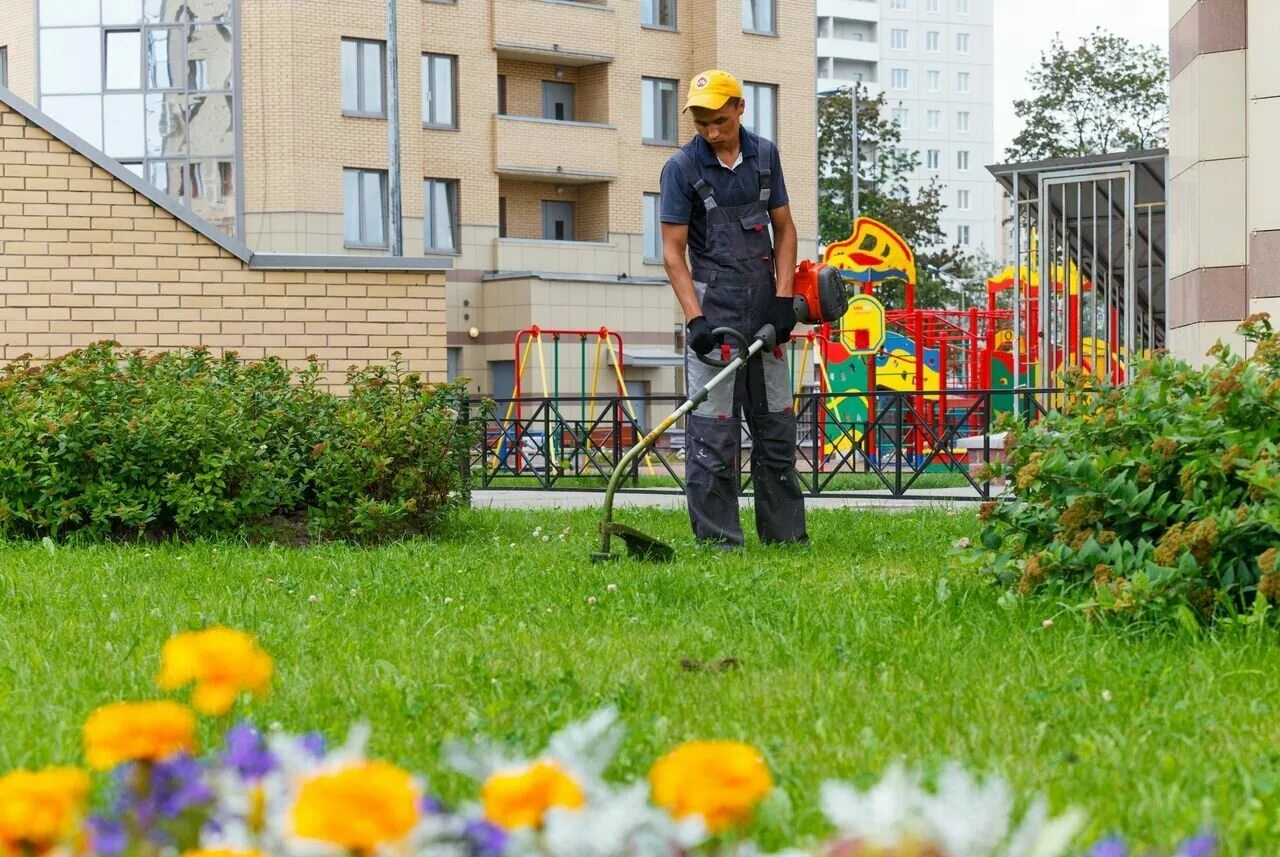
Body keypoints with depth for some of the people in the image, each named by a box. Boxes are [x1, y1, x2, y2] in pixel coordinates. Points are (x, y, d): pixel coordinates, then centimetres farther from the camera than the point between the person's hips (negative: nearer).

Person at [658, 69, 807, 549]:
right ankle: (717, 541, -3)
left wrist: (783, 298, -1)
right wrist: (695, 319, -18)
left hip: (764, 313, 5)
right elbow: (673, 251, -8)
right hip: (714, 314, -5)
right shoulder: (682, 167, -6)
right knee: (713, 434, -7)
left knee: (777, 427, 9)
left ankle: (786, 534, 17)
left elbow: (784, 228, 11)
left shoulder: (765, 155, 7)